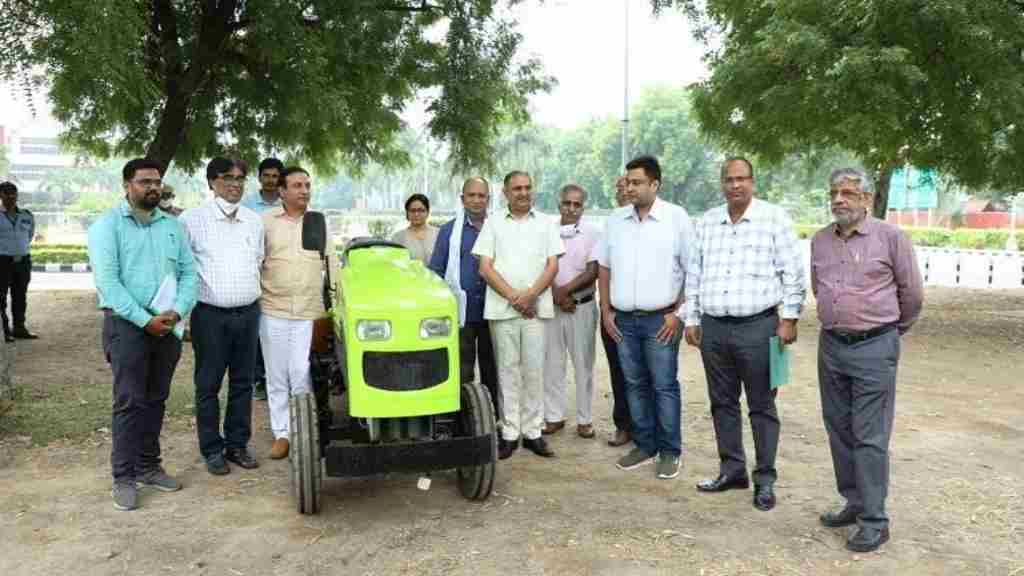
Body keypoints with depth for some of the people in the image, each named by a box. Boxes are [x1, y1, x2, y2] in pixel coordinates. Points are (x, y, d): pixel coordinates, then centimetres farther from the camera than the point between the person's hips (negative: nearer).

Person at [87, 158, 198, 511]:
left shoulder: (172, 226, 11)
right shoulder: (108, 225, -4)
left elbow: (189, 272, 7)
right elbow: (107, 281, -13)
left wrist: (177, 311, -11)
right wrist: (145, 320, -18)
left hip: (167, 325, 5)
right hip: (127, 324, -5)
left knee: (156, 399, 12)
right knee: (130, 401, -4)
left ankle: (148, 466, 23)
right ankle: (123, 477, 4)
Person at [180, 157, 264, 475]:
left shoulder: (254, 221, 9)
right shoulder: (192, 219, -5)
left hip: (248, 312, 4)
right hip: (210, 314, -4)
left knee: (243, 382, 11)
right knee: (208, 385, 5)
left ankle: (238, 444, 23)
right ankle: (212, 450, 15)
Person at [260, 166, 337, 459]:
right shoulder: (265, 221, 2)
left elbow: (333, 264, 12)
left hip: (310, 313, 0)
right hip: (273, 311, 0)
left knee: (302, 376, -4)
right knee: (277, 376, 7)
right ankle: (281, 433, 17)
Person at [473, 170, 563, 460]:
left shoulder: (546, 223, 9)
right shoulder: (493, 224, 8)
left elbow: (552, 266, 3)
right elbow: (485, 268, 1)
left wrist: (530, 295, -11)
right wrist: (514, 297, -9)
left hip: (536, 307, 1)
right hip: (501, 308, 0)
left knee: (534, 370, 3)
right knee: (508, 370, 3)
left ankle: (532, 432, 11)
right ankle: (509, 433, 10)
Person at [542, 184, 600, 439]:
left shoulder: (592, 234, -1)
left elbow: (592, 273, -7)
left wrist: (565, 290, -15)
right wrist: (556, 295, -11)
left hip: (582, 306, -2)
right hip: (551, 306, 2)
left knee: (583, 365, 3)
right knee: (552, 364, 6)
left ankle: (584, 419, 10)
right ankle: (554, 416, 15)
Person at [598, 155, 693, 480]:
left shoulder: (677, 218, -5)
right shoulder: (615, 221, 8)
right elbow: (604, 268, 14)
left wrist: (679, 312, -8)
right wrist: (606, 311, 8)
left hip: (661, 319, -4)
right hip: (623, 319, 5)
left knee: (665, 386, 1)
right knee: (635, 385, 12)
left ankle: (670, 451, 11)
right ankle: (644, 445, 23)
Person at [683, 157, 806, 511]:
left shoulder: (774, 218, -2)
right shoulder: (706, 222, 11)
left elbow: (793, 273, -3)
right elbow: (694, 274, 15)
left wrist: (789, 318, -8)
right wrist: (692, 319, 11)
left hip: (758, 326, -5)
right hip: (713, 327, 5)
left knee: (762, 406, 3)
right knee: (722, 403, 12)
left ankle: (765, 480, 13)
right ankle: (731, 470, 25)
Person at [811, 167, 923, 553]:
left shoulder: (890, 237, -8)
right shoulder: (820, 240, 7)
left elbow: (912, 293, 1)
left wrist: (895, 329, 13)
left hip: (874, 348, -5)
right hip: (831, 346, 6)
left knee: (870, 437, -2)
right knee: (839, 430, 13)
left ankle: (874, 521, 7)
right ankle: (854, 502, 28)